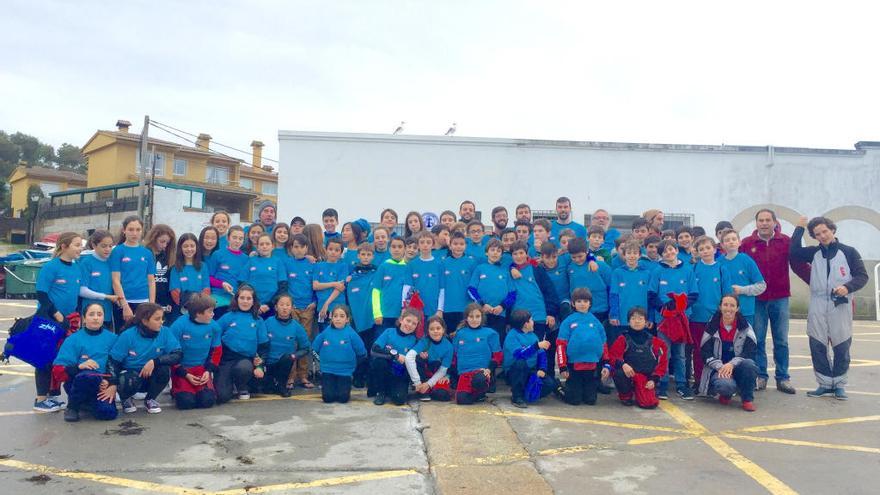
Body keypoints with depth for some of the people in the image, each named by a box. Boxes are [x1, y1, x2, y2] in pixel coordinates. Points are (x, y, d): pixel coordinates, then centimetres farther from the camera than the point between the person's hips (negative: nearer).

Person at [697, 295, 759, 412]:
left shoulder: (745, 326, 0)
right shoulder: (712, 326, -1)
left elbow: (750, 352, -10)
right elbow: (705, 354, -4)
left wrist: (732, 364, -26)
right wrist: (720, 367, -22)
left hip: (738, 368, 1)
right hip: (718, 370, -1)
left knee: (749, 364, -33)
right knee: (725, 384, -35)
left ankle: (747, 399, -10)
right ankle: (726, 394, 5)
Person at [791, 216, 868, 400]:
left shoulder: (849, 252, 3)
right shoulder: (814, 252, 9)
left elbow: (862, 276, 0)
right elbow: (794, 252, -8)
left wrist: (847, 287, -18)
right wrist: (799, 228, -3)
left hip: (841, 306, -2)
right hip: (817, 307, 2)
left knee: (841, 348, 3)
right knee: (817, 347, 3)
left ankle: (839, 385, 16)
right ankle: (825, 383, 15)